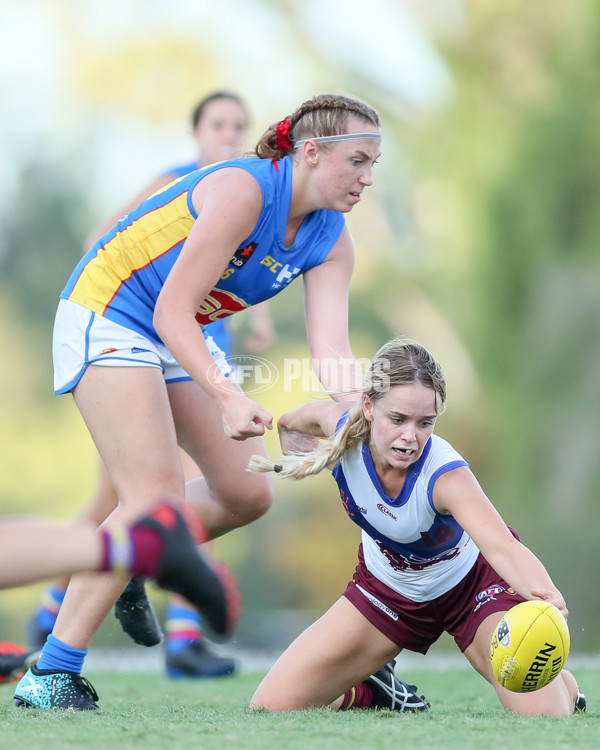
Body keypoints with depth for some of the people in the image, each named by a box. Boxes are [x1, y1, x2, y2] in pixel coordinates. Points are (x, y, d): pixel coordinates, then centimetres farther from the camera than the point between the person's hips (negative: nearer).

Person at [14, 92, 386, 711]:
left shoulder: (330, 241, -3)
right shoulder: (243, 189, -26)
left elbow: (331, 351, -14)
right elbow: (170, 312, -29)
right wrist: (229, 398, -40)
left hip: (183, 339, 8)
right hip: (108, 316, -8)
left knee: (247, 492, 3)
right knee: (157, 497, -20)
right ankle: (51, 671, -16)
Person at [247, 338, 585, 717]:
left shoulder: (446, 475, -40)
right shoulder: (341, 426, -28)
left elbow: (503, 548, -58)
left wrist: (545, 595, -76)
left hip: (472, 579, -4)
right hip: (388, 583, 4)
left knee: (545, 717, -23)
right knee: (272, 707, -7)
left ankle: (563, 685, 16)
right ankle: (374, 691, 24)